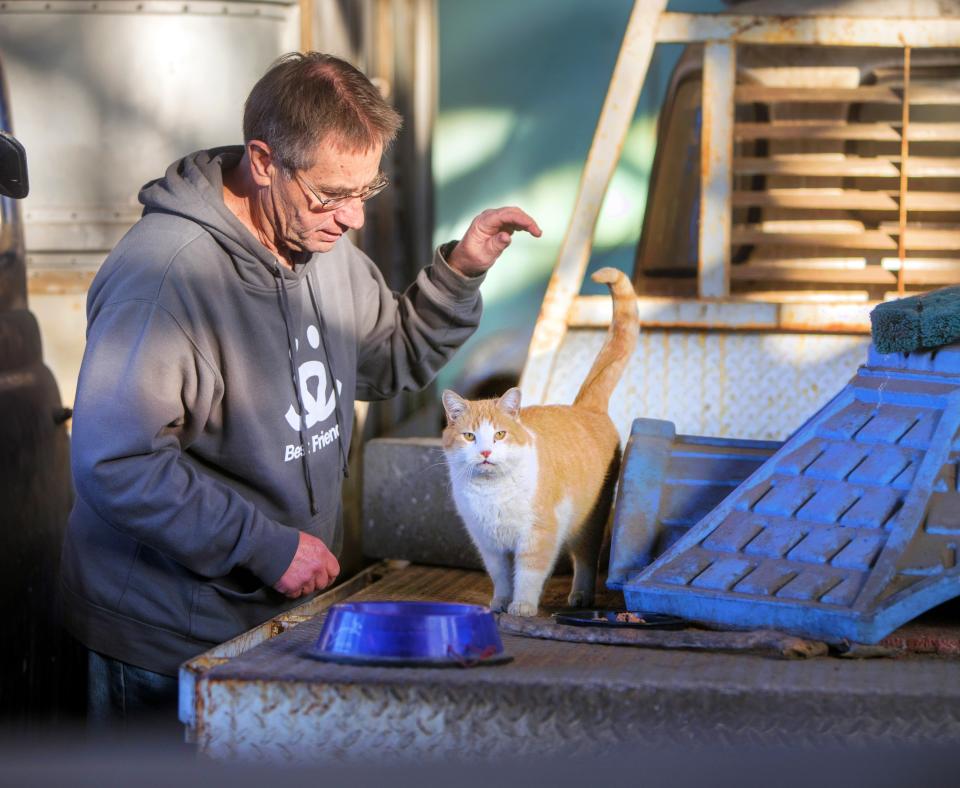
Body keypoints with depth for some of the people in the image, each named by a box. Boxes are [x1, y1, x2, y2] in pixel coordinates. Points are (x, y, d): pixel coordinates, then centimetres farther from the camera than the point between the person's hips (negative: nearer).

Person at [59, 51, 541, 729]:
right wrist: (268, 546, -24)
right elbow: (116, 463, -27)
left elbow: (391, 362, 22)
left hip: (290, 608, 8)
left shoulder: (323, 244, 6)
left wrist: (462, 269, 5)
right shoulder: (168, 270, -24)